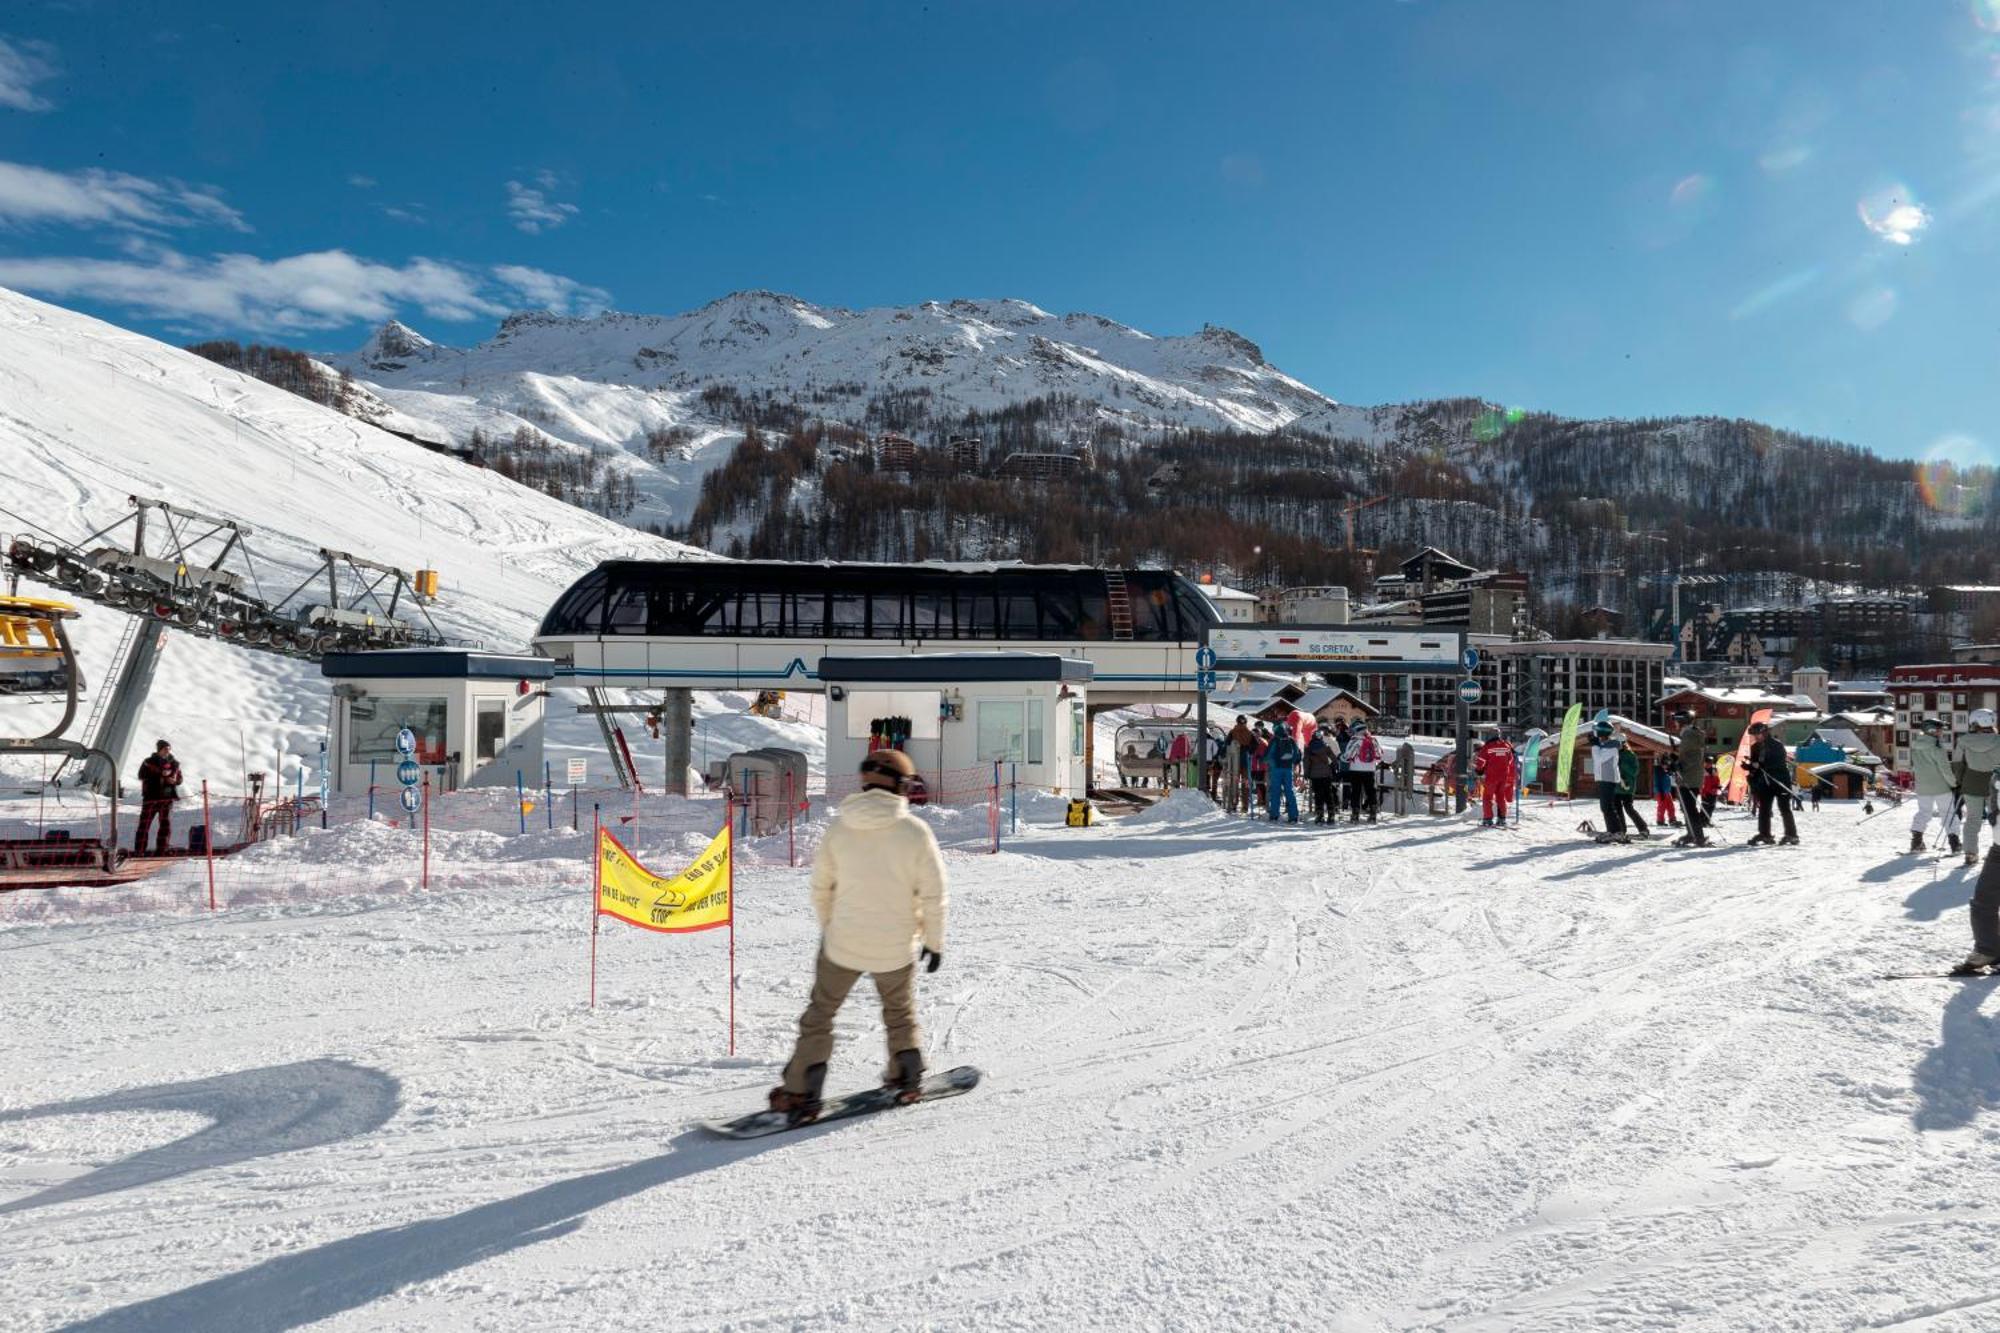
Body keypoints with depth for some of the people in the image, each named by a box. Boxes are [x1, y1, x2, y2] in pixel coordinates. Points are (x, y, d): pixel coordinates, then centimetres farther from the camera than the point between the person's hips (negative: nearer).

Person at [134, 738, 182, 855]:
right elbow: (142, 775, -11)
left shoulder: (173, 763, 11)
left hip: (167, 798, 2)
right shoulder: (148, 762, 3)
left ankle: (160, 853, 5)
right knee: (144, 824, -3)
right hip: (150, 797, -2)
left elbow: (179, 779, 15)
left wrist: (174, 780, -8)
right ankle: (138, 852, 3)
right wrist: (161, 774, -18)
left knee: (166, 825, -3)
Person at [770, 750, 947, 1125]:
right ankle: (907, 1079, 35)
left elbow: (821, 885, 3)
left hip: (842, 943, 1)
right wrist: (934, 940, 4)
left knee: (821, 1012, 16)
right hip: (896, 947, 0)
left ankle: (802, 1093, 15)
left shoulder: (839, 826, -7)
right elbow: (933, 893, -10)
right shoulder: (915, 831, -14)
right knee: (900, 1010, 25)